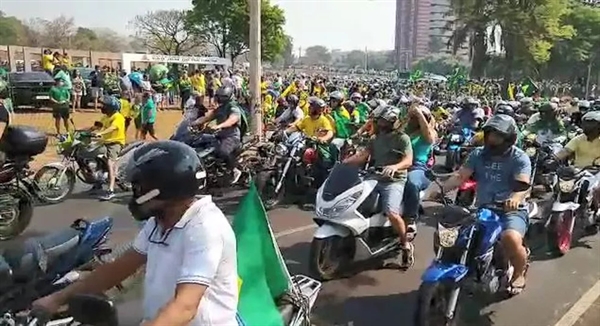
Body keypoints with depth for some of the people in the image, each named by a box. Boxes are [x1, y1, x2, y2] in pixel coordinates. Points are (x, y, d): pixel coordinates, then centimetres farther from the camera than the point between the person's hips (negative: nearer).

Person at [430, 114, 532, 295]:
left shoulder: (519, 157, -3)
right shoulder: (478, 154, 10)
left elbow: (524, 184, -20)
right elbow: (461, 175, -1)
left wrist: (516, 198, -44)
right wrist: (441, 188, -21)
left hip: (511, 210, -4)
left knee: (511, 239, -35)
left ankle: (519, 272, 1)